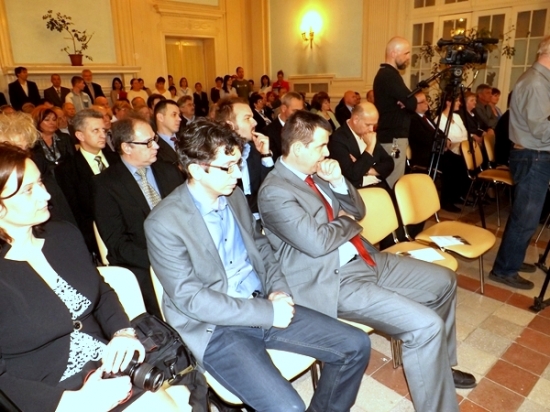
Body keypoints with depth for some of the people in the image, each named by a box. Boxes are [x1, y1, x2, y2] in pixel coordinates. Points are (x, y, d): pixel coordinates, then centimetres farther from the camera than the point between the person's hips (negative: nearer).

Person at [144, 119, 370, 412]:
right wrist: (267, 313, -19)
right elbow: (190, 298, -19)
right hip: (215, 328, -6)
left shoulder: (234, 195, 4)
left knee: (355, 345, 1)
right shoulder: (163, 223, -17)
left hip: (263, 305, 7)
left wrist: (278, 289, -4)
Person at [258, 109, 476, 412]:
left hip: (366, 259, 10)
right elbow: (318, 243, -27)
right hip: (334, 281, -9)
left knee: (443, 281, 15)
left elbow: (358, 211, 14)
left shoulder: (315, 173, 10)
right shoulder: (274, 192, -17)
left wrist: (338, 182, -4)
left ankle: (441, 366, 34)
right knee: (426, 326, -21)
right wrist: (348, 221, -7)